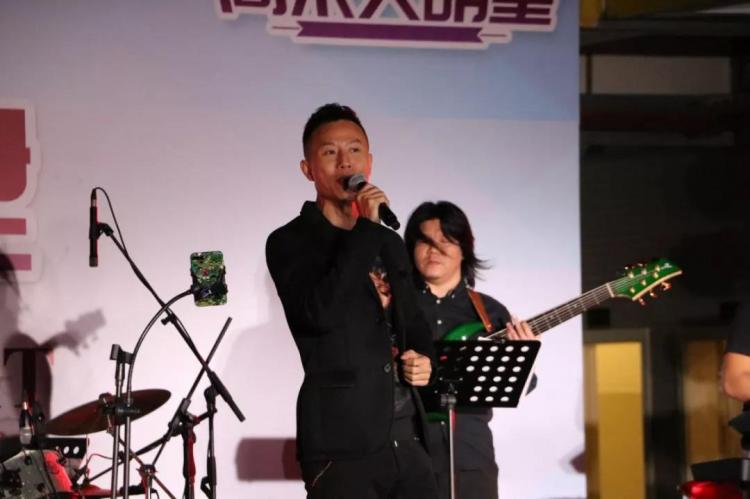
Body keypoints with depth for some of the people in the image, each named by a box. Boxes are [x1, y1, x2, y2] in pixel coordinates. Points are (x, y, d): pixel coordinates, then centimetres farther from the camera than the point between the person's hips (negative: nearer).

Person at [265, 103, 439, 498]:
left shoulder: (389, 243, 18)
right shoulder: (289, 242, -3)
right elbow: (320, 313, -21)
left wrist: (423, 359, 5)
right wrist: (366, 228, -16)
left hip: (408, 437, 6)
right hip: (342, 442, -6)